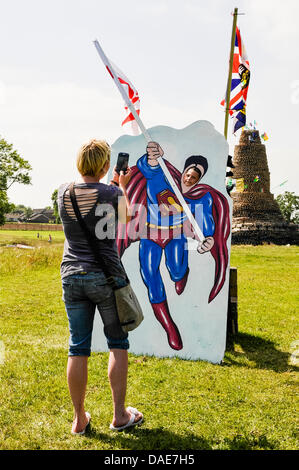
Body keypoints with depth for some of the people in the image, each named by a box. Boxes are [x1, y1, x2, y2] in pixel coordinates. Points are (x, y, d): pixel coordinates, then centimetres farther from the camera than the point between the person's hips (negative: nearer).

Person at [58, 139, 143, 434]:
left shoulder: (63, 192, 1)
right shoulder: (114, 194, -9)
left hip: (72, 277, 3)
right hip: (106, 277, -3)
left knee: (78, 349, 8)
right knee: (117, 345, 11)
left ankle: (79, 419, 17)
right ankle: (119, 415, 16)